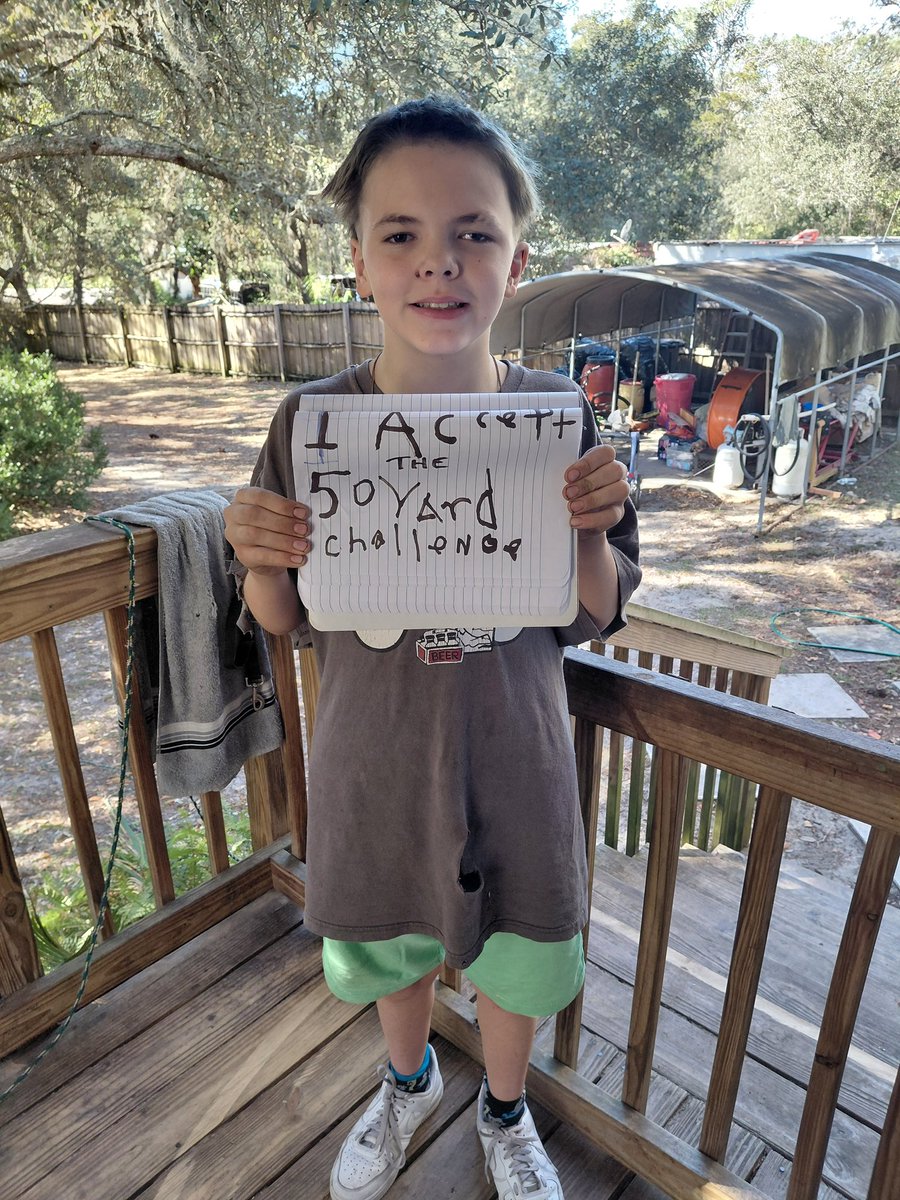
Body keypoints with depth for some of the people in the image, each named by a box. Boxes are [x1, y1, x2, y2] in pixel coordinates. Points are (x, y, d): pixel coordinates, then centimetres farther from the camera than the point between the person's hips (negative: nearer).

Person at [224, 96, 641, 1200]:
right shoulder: (311, 423, -13)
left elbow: (591, 621, -4)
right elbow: (285, 622, -3)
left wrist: (595, 528, -24)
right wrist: (260, 559, -24)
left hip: (512, 762, 0)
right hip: (373, 764, 1)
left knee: (517, 962, 21)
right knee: (386, 949, 25)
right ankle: (410, 1082, 62)